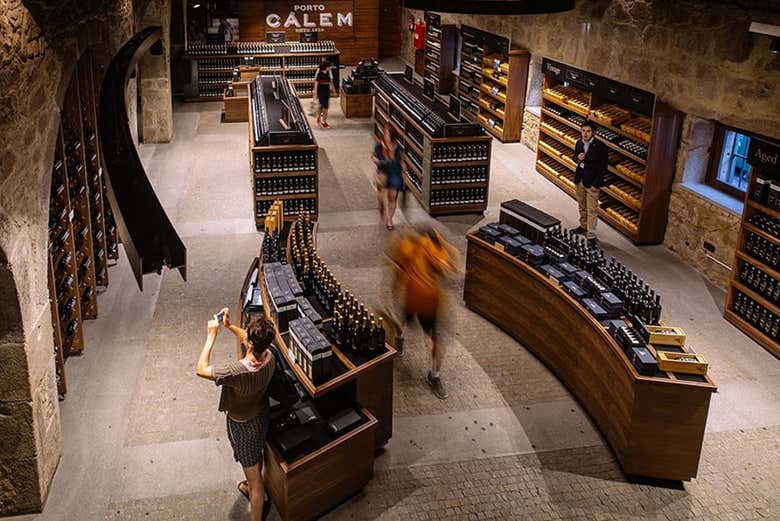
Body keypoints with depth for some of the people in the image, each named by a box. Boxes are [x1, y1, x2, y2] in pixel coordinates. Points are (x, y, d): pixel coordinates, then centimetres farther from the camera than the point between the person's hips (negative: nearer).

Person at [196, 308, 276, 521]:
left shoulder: (236, 371, -43)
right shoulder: (268, 356, -23)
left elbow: (201, 369, -27)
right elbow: (247, 339, 2)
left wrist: (212, 336, -23)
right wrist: (229, 326, -6)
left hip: (243, 424, -7)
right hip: (261, 414, 7)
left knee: (254, 477, 10)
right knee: (256, 457, 34)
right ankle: (253, 489, 61)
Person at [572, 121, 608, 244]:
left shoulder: (600, 146, -15)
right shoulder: (579, 143, 3)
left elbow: (603, 167, -13)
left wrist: (595, 184, -15)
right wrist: (577, 158, -9)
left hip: (592, 183, -6)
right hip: (579, 180, 6)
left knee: (592, 210, -4)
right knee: (582, 206, 20)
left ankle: (591, 235, -2)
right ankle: (583, 226, 38)